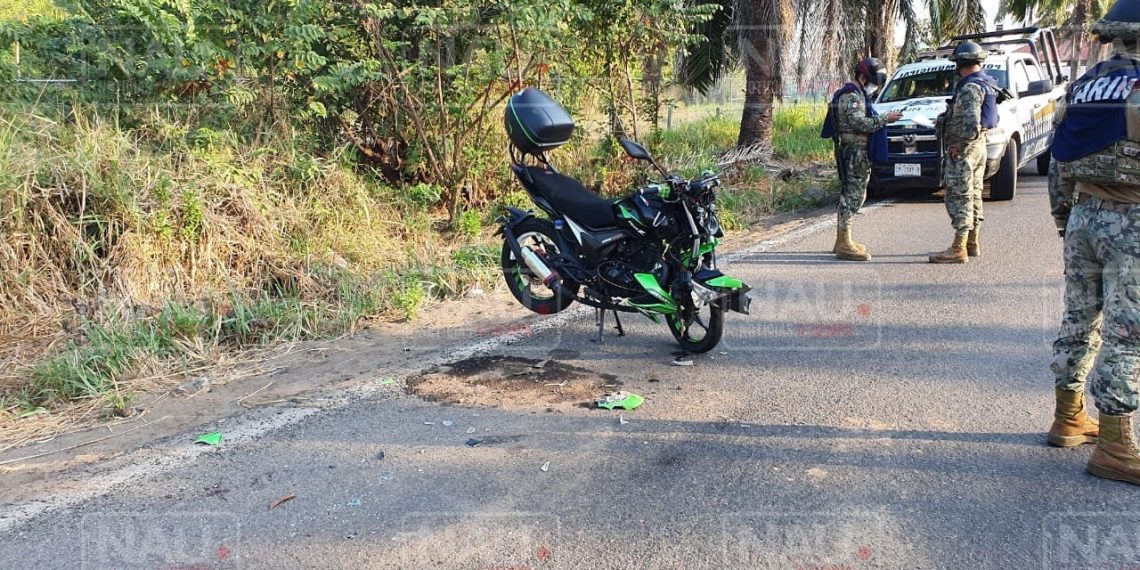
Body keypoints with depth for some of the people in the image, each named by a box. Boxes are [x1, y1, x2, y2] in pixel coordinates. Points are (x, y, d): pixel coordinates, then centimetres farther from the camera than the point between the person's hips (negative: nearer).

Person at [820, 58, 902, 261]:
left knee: (850, 193, 14)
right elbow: (859, 124, -24)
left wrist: (882, 119, 15)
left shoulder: (858, 95, 20)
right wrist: (885, 119, -19)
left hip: (855, 151, 11)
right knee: (853, 194, -10)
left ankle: (842, 241, 20)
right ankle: (844, 245, -9)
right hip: (853, 152, -11)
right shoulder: (851, 96, -14)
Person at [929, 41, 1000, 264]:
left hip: (963, 150, -10)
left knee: (959, 198, -9)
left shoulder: (970, 88, -18)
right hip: (978, 146, 10)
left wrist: (957, 147, -18)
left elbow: (971, 126, -28)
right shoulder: (986, 83, 14)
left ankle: (958, 249, -8)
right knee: (972, 196, 16)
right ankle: (973, 243, 25)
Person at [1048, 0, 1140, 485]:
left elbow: (1060, 164, 14)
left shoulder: (1081, 88, 9)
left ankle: (1068, 418, 26)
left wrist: (1063, 218, 21)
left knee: (1080, 319, 16)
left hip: (1083, 215, 7)